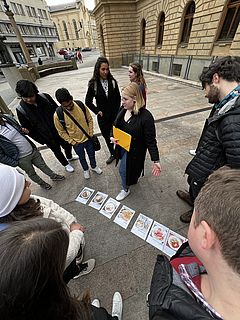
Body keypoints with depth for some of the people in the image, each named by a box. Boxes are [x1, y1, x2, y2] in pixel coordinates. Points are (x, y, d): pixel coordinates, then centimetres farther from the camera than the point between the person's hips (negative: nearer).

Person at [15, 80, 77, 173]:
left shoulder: (45, 97, -13)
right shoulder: (21, 109, -15)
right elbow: (27, 128, -6)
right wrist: (40, 140, -6)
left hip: (59, 130, 2)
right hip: (47, 138, -2)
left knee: (67, 145, 21)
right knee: (57, 151, 16)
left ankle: (69, 157, 54)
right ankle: (66, 164, 43)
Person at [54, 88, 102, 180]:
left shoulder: (80, 105, -15)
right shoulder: (58, 115, -22)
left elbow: (89, 119, -2)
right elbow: (61, 132, -9)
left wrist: (91, 134, -4)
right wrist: (72, 142, -11)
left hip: (88, 138, 2)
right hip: (77, 142, -2)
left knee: (92, 154, 22)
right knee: (82, 157, 21)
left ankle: (94, 166, 52)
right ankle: (86, 169, 51)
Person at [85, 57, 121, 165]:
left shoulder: (112, 81, -3)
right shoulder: (93, 84, -6)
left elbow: (118, 98, 6)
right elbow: (88, 101, 0)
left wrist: (116, 110, -1)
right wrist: (97, 111, -6)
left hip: (115, 115, 0)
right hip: (103, 116, 0)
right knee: (107, 136, 12)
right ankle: (112, 154, 33)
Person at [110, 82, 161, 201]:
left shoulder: (146, 116, -27)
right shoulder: (123, 110, -8)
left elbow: (150, 140, -23)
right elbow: (116, 125, 7)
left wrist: (156, 160, -23)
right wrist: (112, 137, -11)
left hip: (134, 150, -6)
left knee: (123, 170, 6)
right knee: (128, 167, 27)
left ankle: (126, 189, 37)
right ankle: (132, 180, 60)